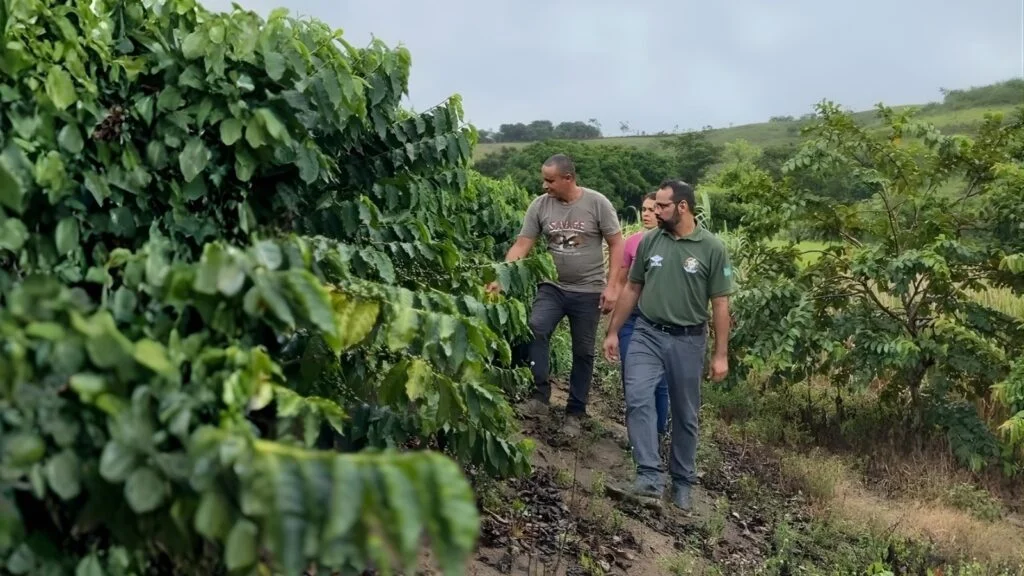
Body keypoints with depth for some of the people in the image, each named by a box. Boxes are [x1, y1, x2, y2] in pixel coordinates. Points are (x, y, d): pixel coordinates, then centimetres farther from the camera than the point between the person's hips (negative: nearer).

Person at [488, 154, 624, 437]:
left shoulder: (597, 203, -11)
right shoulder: (540, 205, -5)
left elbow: (616, 245, -7)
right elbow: (521, 246, -4)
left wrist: (611, 286, -13)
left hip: (589, 291, -1)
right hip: (553, 287, 2)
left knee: (583, 352, 8)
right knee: (535, 328, -24)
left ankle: (575, 412, 22)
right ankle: (540, 393, -11)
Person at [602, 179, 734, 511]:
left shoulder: (712, 248, -6)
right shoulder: (649, 241, 2)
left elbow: (720, 304, -4)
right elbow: (632, 289, 10)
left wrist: (721, 354, -6)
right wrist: (613, 332, 10)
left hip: (688, 340, -2)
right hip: (647, 334, 2)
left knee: (685, 415, 10)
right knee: (638, 399, -17)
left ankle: (682, 482, 25)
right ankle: (650, 475, -15)